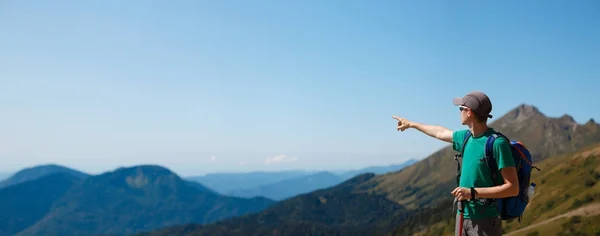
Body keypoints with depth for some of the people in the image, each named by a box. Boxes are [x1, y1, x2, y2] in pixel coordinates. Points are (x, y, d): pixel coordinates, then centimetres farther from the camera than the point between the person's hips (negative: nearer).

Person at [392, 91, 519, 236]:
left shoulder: (498, 143, -17)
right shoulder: (467, 137, 6)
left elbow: (513, 188, -18)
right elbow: (441, 133, 26)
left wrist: (473, 193, -23)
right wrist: (411, 124, 38)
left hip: (484, 221, -7)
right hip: (463, 216, 7)